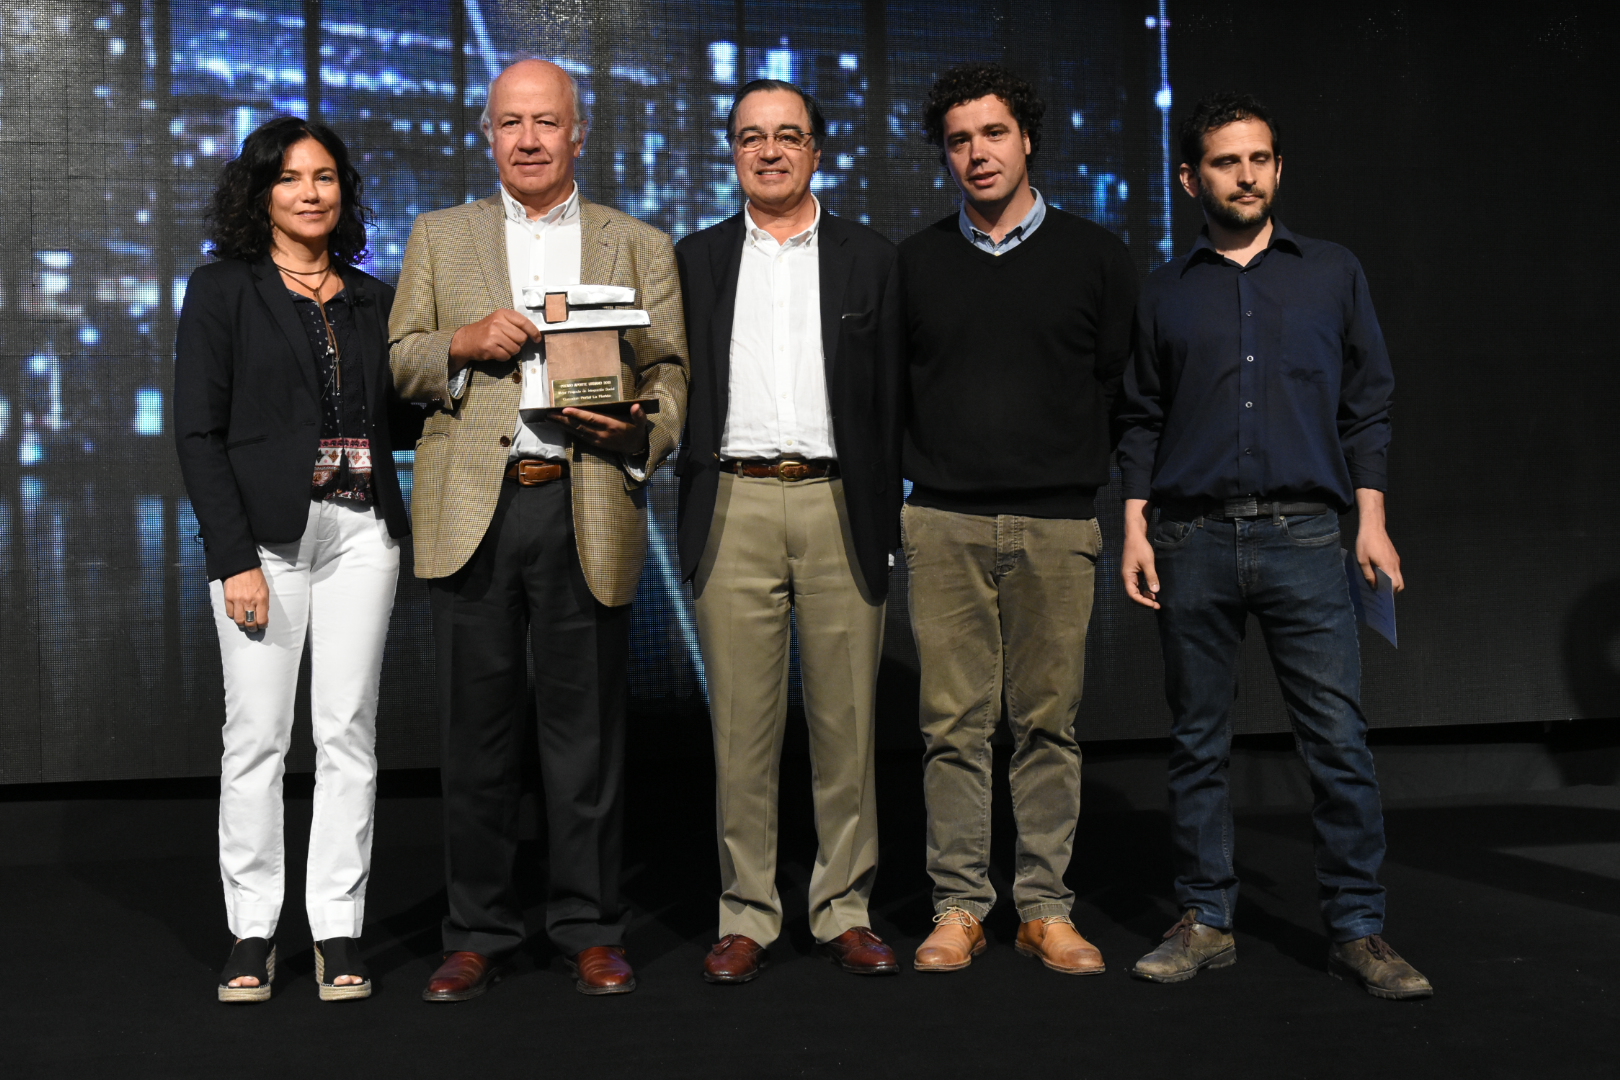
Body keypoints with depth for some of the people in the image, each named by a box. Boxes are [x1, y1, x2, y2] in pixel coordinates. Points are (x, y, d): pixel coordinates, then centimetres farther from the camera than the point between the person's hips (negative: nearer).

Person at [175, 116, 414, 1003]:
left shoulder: (372, 300, 14)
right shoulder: (223, 290, 2)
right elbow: (198, 435, -4)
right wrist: (235, 558, -12)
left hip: (361, 532, 3)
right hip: (265, 532, -3)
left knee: (348, 733, 3)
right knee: (257, 734, -1)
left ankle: (338, 933, 11)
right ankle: (252, 932, 10)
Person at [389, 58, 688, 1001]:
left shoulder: (641, 246, 13)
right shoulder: (439, 237, 16)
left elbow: (670, 374, 8)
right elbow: (397, 362, 12)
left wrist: (638, 428, -13)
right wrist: (465, 342, -8)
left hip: (588, 509, -1)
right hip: (473, 510, 1)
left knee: (587, 728, 3)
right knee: (478, 729, 6)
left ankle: (591, 930, 16)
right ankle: (479, 933, 17)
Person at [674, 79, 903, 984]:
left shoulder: (870, 259, 11)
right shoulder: (697, 260, 13)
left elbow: (891, 399, 7)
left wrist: (887, 518, 1)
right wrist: (691, 499, -1)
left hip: (840, 507, 0)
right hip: (734, 509, 1)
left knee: (846, 720, 3)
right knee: (742, 722, 2)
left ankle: (845, 910, 15)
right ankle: (748, 915, 12)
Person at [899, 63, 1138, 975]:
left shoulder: (1097, 257, 8)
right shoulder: (914, 263, 11)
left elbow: (1123, 385, 9)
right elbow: (890, 386, 15)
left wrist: (1078, 471, 4)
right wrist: (930, 466, 8)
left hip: (1058, 524, 0)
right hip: (944, 523, 1)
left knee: (1050, 723, 3)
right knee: (955, 722, 1)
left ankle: (1047, 908, 12)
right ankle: (960, 907, 10)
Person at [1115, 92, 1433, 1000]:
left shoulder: (1332, 272, 11)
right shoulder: (1167, 292, 12)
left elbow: (1368, 404, 11)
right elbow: (1142, 421, 13)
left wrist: (1372, 519, 2)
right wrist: (1136, 530, 4)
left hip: (1304, 535, -1)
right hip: (1192, 541, 1)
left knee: (1340, 739, -4)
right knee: (1198, 744, 5)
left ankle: (1359, 928, 7)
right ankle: (1207, 921, 15)